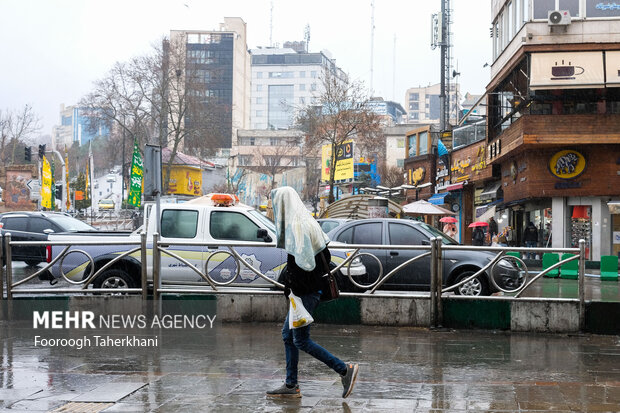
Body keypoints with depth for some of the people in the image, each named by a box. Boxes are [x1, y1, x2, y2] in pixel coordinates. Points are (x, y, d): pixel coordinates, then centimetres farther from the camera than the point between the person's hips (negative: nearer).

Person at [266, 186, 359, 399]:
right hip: (311, 289, 10)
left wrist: (290, 283, -13)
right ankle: (291, 385, 18)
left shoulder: (297, 226, -18)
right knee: (288, 335, 14)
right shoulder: (306, 222, 13)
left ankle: (345, 370, -1)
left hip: (305, 292, -10)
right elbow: (325, 256, 17)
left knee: (300, 340, -4)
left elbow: (301, 262, -24)